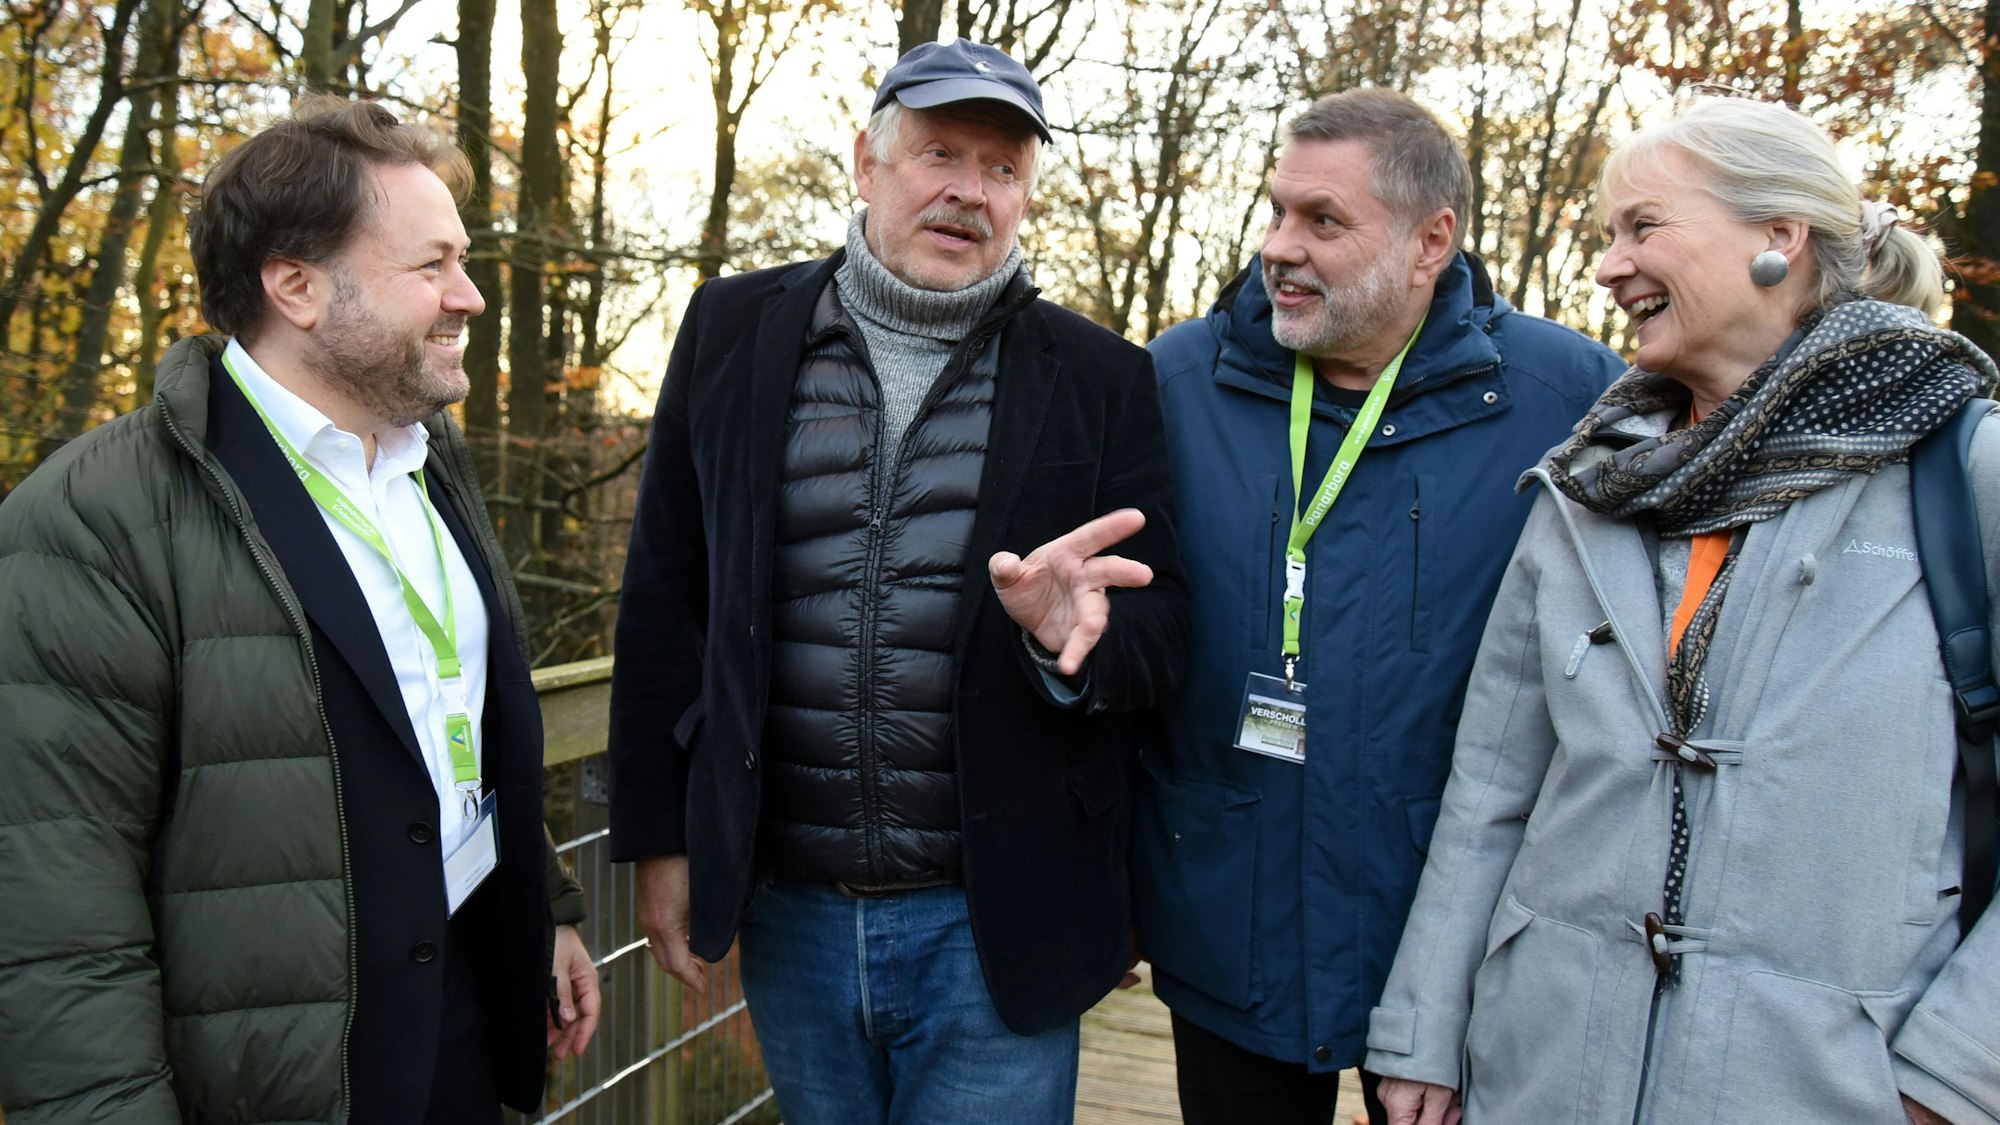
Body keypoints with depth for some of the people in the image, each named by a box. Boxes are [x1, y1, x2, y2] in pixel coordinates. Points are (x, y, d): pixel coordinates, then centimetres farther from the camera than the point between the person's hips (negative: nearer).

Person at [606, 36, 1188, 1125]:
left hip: (997, 926, -2)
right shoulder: (735, 330, 2)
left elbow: (1162, 631, 0)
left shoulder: (1100, 377, -1)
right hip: (789, 912, 2)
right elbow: (665, 595, 5)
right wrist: (659, 834, 4)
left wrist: (1077, 634, -24)